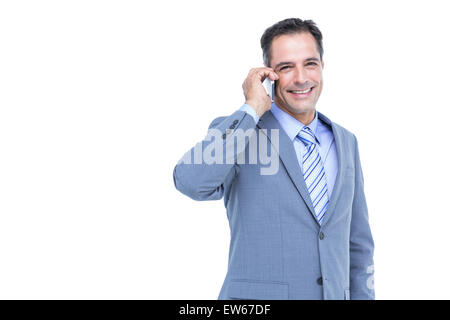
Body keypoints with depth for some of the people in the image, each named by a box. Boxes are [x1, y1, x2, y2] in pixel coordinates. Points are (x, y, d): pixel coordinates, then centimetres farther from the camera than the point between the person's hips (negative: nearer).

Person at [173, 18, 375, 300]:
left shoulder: (346, 142, 7)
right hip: (256, 298, -4)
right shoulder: (238, 131, -8)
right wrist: (252, 109, -20)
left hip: (336, 294, 4)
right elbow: (191, 182, -29)